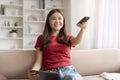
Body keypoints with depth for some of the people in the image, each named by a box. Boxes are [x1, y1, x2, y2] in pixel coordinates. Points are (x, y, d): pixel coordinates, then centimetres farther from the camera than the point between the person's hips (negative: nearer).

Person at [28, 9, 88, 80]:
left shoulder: (68, 37, 20)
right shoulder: (41, 38, 16)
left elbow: (77, 41, -5)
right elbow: (38, 62, 9)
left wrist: (82, 29, -27)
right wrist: (32, 72, -14)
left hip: (68, 70, 1)